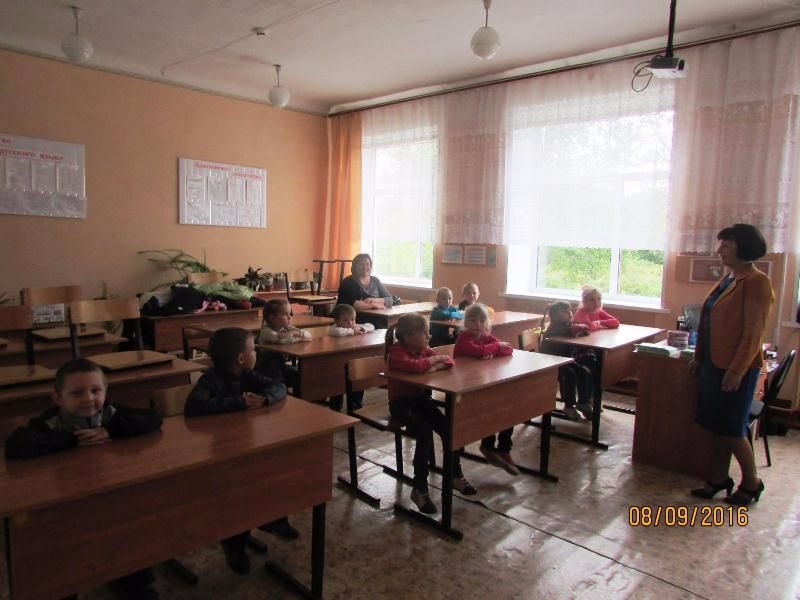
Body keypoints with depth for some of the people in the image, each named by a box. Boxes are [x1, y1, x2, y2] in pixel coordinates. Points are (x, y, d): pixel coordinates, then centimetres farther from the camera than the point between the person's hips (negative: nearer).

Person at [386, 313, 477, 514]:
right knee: (425, 432, -28)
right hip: (401, 403, -7)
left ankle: (456, 475, 13)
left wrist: (434, 367, -22)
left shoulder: (423, 349, 3)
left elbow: (448, 361, -2)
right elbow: (415, 366, -39)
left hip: (421, 399, 7)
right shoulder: (396, 353, -20)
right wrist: (434, 359, -21)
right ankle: (420, 489, -16)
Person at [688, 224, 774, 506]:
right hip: (714, 363, 8)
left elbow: (753, 332, -18)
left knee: (731, 429, 3)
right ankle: (718, 479, 26)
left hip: (736, 368, -8)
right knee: (714, 425, 13)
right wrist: (698, 357, 16)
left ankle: (751, 483, 23)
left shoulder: (756, 282, -15)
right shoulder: (727, 280, 12)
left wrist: (737, 370, -20)